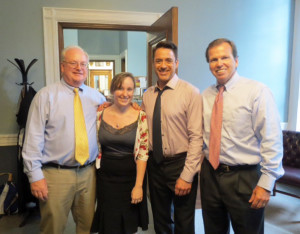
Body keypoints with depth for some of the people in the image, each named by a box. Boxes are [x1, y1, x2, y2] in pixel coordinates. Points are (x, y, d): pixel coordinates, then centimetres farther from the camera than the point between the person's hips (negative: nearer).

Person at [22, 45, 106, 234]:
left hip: (88, 173, 4)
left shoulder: (96, 96, 8)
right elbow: (33, 138, -7)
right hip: (56, 174, -3)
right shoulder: (46, 96, -4)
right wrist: (35, 175, -10)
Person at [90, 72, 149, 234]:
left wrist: (139, 185, -10)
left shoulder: (141, 116, -7)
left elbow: (143, 153, -7)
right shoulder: (100, 115, -2)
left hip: (131, 177, -1)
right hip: (106, 178, 1)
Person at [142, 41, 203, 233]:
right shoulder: (147, 95, 3)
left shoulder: (191, 93, -12)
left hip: (181, 164, -4)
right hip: (155, 164, 4)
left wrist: (187, 176, -16)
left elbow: (196, 137, -14)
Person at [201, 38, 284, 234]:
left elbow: (272, 141, -13)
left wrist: (266, 184, -14)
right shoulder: (206, 96, 5)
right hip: (210, 175, 5)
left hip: (245, 179, -4)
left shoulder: (257, 91, -11)